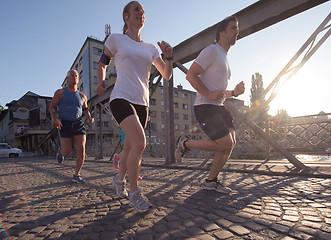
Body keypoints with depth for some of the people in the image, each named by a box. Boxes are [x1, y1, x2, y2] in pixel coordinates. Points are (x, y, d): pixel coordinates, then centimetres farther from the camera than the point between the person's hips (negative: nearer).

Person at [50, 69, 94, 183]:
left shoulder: (82, 96, 11)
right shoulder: (60, 92, 4)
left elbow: (85, 109, 23)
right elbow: (52, 108, 2)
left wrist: (90, 117, 2)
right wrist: (54, 118, -18)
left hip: (78, 124, 2)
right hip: (65, 125, -2)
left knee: (81, 150, -12)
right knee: (67, 152, -4)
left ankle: (76, 175, 1)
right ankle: (61, 151, 35)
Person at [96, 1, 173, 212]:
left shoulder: (150, 48, 17)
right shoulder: (116, 39, 8)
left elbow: (167, 75, 13)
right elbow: (102, 64, 18)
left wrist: (169, 56, -4)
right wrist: (101, 82, -1)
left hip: (142, 102, 5)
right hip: (121, 98, -5)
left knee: (130, 146, 9)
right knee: (139, 143, -23)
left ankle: (120, 179, 36)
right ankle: (135, 194, -7)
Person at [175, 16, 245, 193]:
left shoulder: (224, 59, 26)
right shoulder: (212, 50, -4)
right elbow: (190, 75, -14)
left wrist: (233, 93, 10)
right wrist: (208, 94, -24)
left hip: (219, 107, 10)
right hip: (205, 107, -9)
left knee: (231, 143, 1)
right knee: (226, 144, -14)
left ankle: (211, 181, 13)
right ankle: (186, 144, 4)